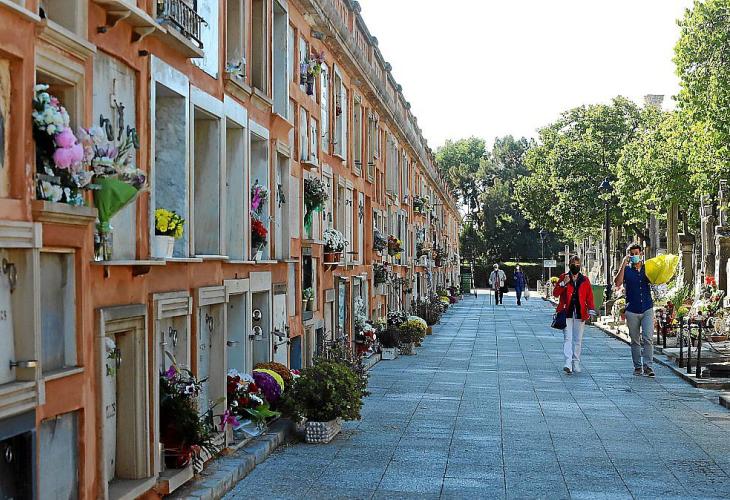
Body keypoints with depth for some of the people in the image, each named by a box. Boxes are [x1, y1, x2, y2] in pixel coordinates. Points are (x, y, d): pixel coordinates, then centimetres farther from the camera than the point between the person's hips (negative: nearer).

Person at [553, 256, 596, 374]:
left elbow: (589, 296, 10)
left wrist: (591, 310, -3)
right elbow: (555, 293, 2)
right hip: (567, 313, -2)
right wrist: (563, 283, -13)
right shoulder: (563, 277, 6)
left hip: (580, 313, 2)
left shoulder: (585, 280, 10)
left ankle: (576, 364, 15)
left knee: (578, 340, 6)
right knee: (567, 338, -11)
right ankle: (568, 364, -19)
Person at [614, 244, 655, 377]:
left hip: (647, 309, 0)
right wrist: (623, 265, -16)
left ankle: (648, 366, -9)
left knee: (648, 338, -10)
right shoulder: (626, 270, 3)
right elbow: (617, 283, -14)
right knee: (635, 341, 7)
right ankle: (637, 366, 16)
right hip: (632, 310, 0)